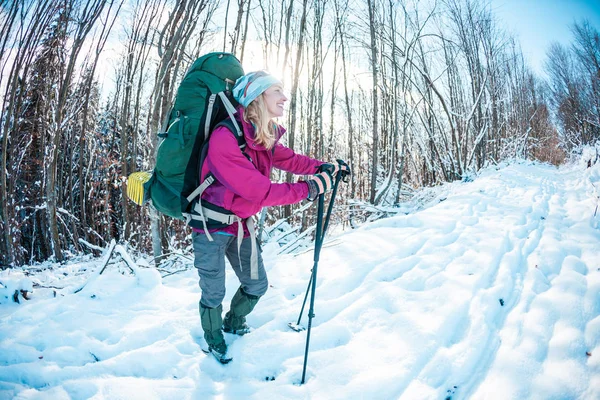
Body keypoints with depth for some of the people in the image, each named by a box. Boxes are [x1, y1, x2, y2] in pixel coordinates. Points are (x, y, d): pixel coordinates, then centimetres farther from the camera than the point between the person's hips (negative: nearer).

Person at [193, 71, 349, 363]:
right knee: (214, 294, 9)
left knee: (257, 285, 16)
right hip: (211, 226, -7)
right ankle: (214, 341, 40)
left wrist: (324, 168, -7)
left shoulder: (265, 137, -6)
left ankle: (234, 323, 47)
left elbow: (288, 159, 8)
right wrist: (307, 189, -31)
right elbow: (257, 190, -33)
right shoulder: (224, 138, -30)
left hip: (241, 224, 7)